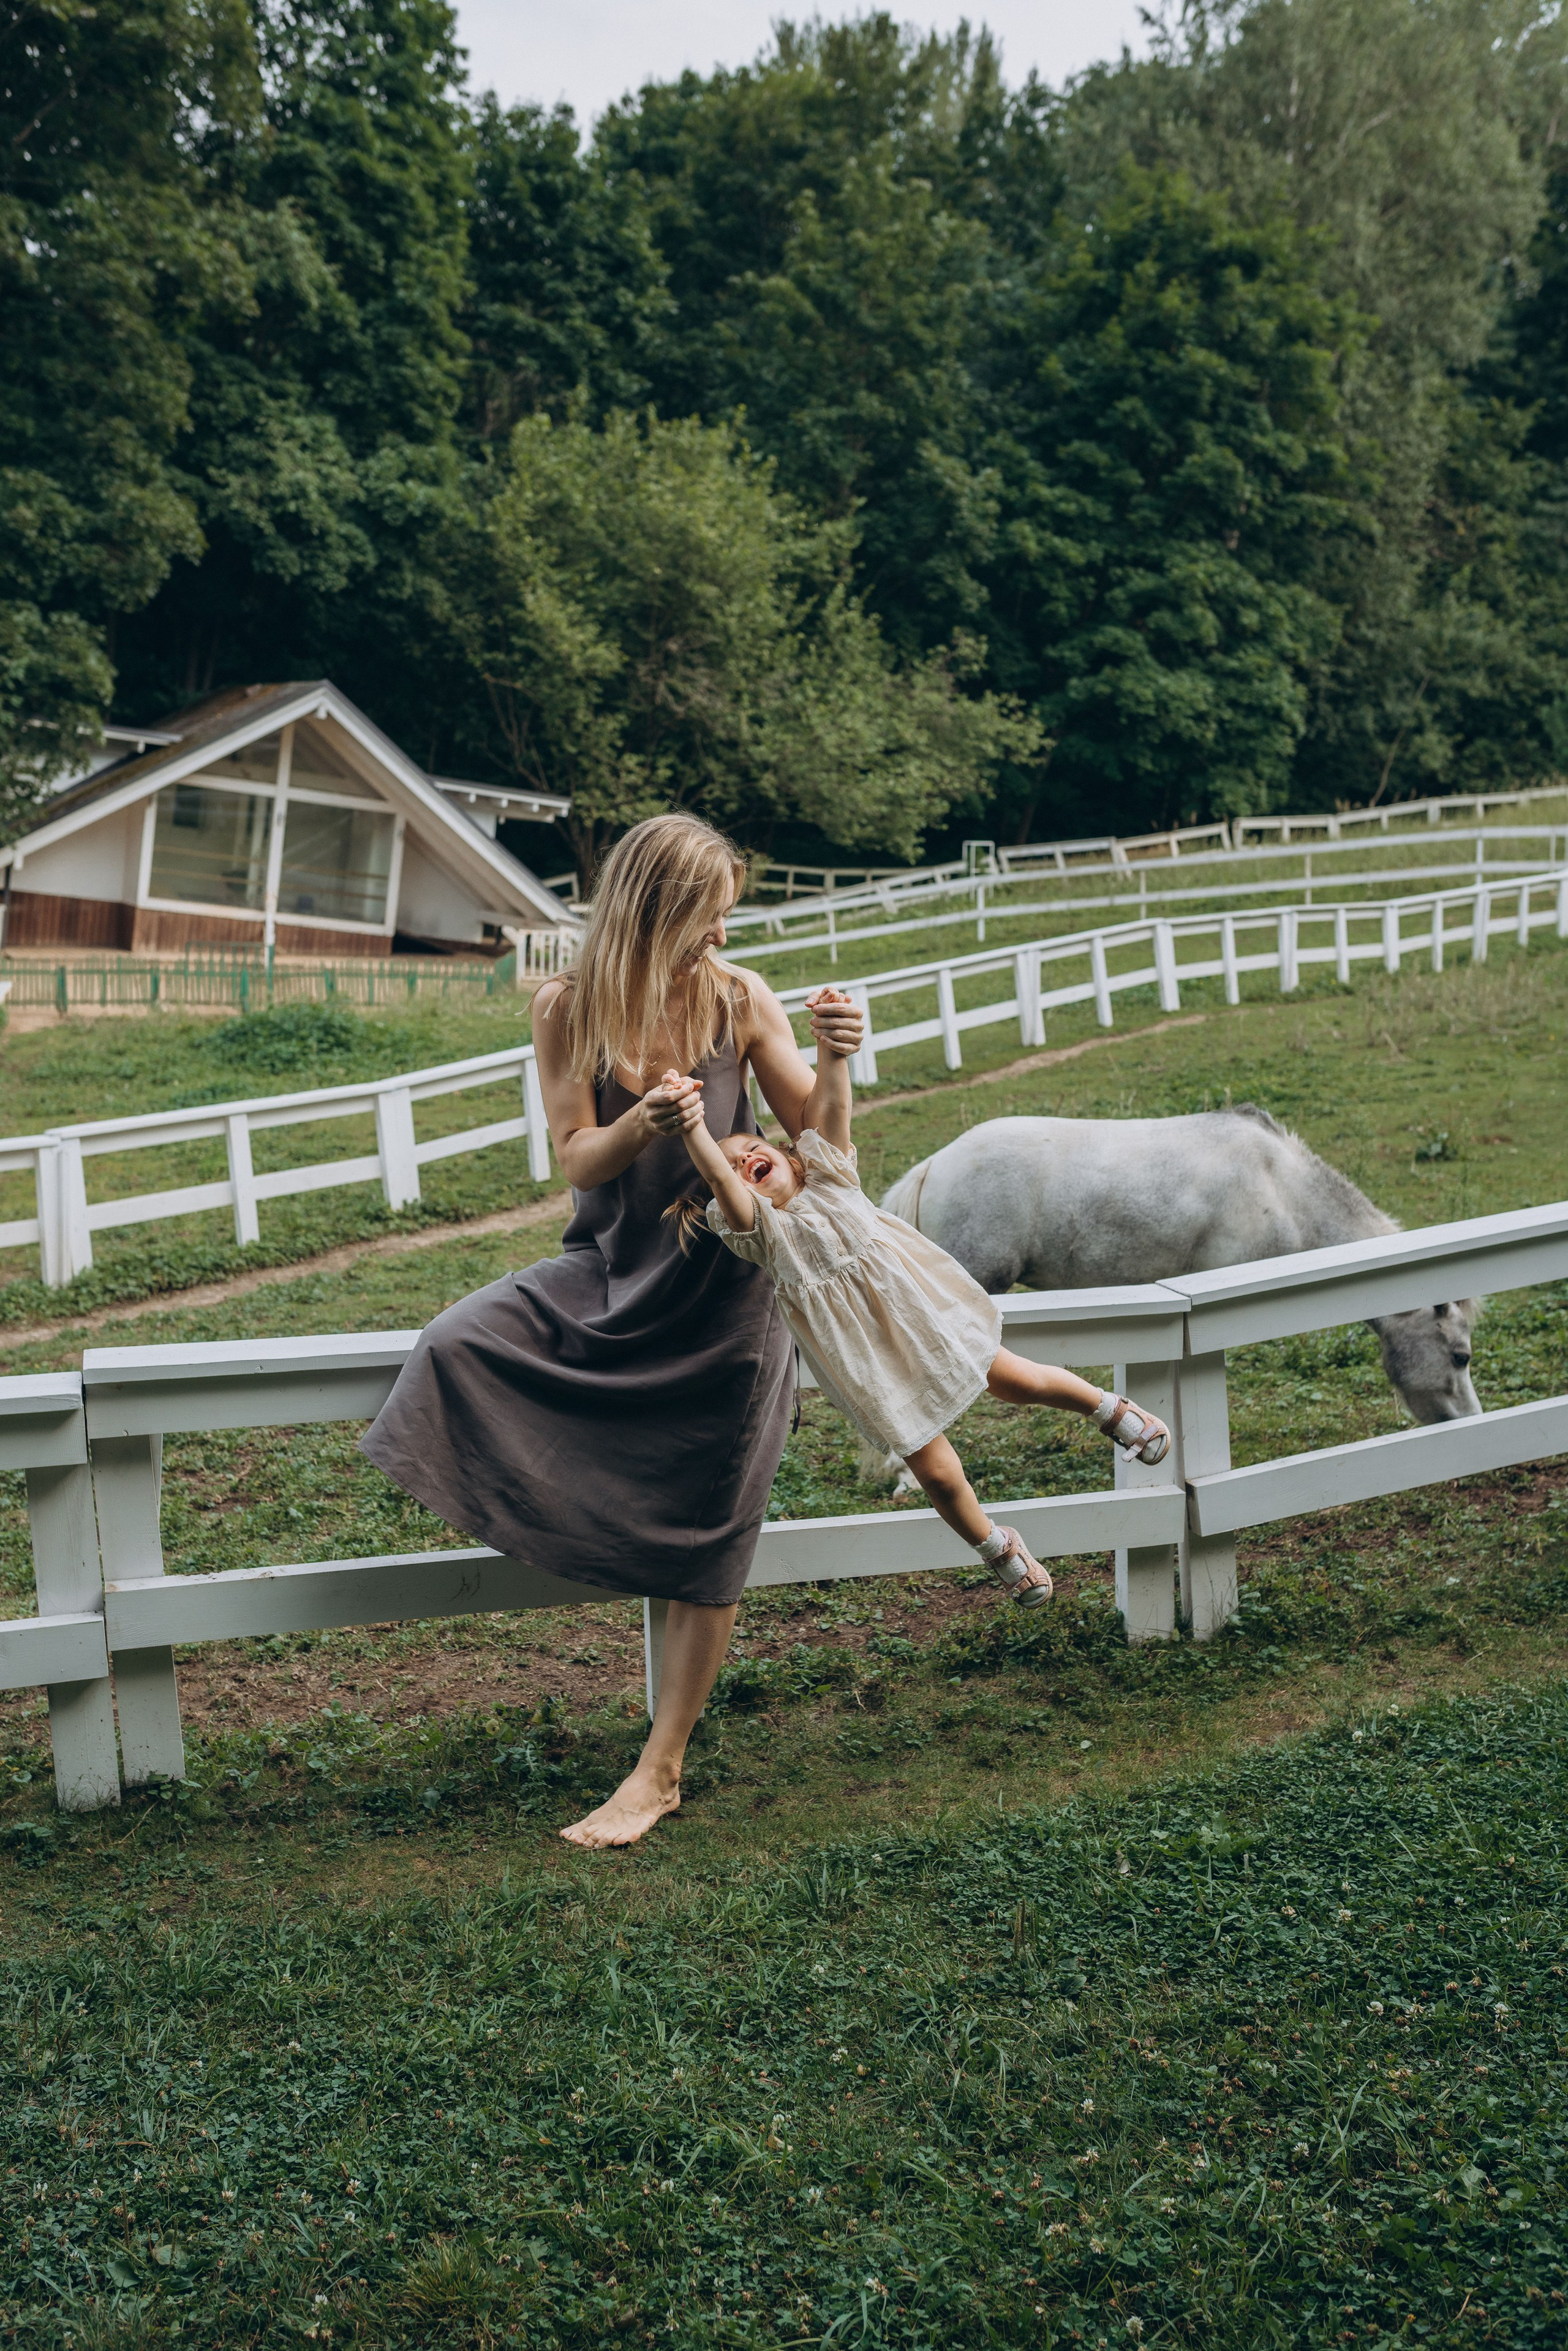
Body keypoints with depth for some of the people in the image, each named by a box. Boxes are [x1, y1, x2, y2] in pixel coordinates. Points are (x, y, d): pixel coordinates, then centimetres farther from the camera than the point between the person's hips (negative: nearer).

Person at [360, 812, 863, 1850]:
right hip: (610, 1267, 2)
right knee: (457, 1346, -26)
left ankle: (662, 1769, 10)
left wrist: (834, 1060, -22)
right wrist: (642, 1121, -28)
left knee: (703, 1537, -2)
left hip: (722, 1285, -1)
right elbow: (578, 1159, -7)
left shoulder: (740, 999, -5)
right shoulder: (569, 1008, -5)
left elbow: (815, 1137, -1)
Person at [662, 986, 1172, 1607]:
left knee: (1014, 1379, 13)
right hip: (872, 1364, -1)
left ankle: (1110, 1408, 43)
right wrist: (694, 1126, -49)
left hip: (920, 1310, 1)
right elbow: (714, 1174, -32)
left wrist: (831, 1044, -36)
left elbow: (831, 1101, -19)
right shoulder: (759, 1228, -12)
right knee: (935, 1473, 3)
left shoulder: (826, 1173, -4)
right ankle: (998, 1548, 30)